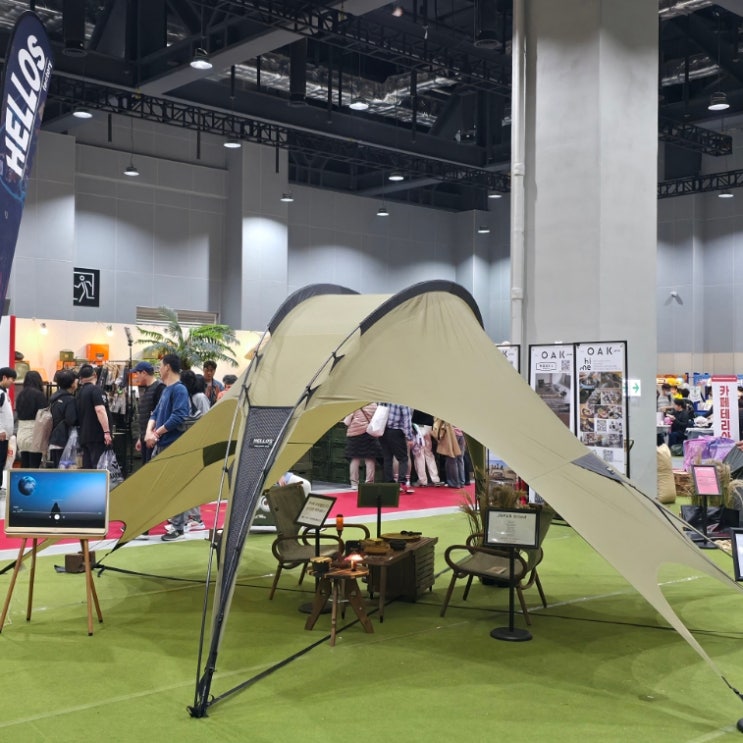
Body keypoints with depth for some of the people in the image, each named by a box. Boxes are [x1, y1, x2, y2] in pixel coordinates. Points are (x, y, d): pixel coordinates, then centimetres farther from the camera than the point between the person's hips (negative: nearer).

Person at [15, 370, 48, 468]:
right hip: (34, 435, -6)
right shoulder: (39, 395, -9)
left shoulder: (20, 395, 9)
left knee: (24, 466, 9)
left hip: (21, 434, 6)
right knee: (34, 467, -4)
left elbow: (18, 414, 13)